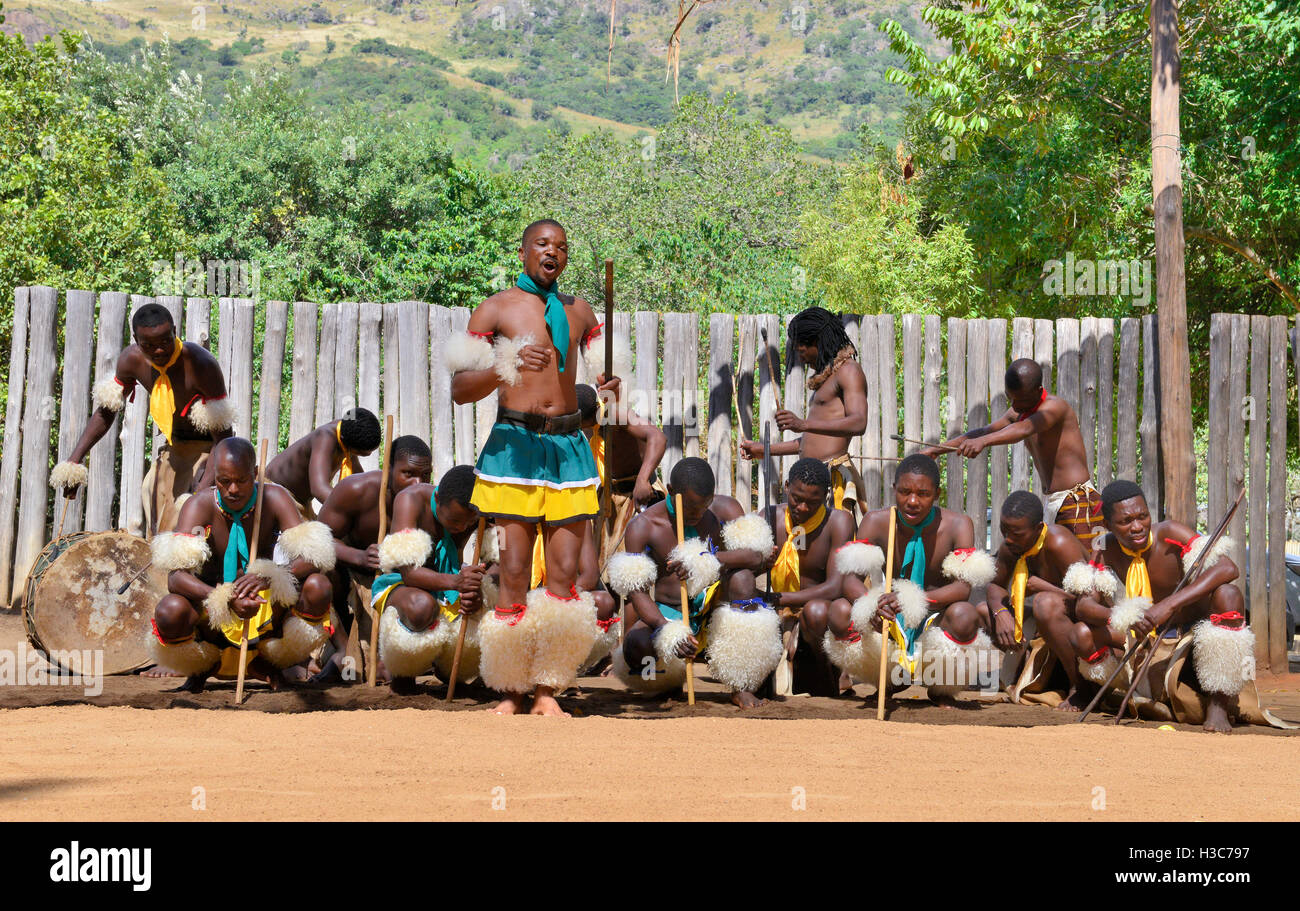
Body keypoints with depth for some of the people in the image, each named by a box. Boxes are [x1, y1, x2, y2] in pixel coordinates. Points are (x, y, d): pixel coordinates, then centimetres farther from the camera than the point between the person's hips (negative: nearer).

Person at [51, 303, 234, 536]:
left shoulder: (201, 365, -30)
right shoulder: (131, 360, -13)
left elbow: (224, 439, -29)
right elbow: (106, 411, 5)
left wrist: (202, 493, -38)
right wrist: (73, 461, -4)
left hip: (208, 446, -6)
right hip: (172, 446, 6)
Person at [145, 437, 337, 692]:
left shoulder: (274, 499, -11)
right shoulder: (199, 506, -15)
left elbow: (313, 558, -22)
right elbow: (176, 577, -27)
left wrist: (268, 577, -42)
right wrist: (226, 601, -45)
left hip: (267, 614, 1)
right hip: (213, 618, -1)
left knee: (318, 587, -26)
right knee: (170, 611, -33)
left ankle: (265, 660, 1)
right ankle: (207, 662, 4)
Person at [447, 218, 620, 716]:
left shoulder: (579, 311, 17)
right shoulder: (496, 309, 4)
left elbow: (596, 369, 28)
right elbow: (460, 389, -2)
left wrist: (606, 387, 4)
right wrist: (507, 366, -19)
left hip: (569, 445, 3)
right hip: (514, 444, -3)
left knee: (564, 573, -3)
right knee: (514, 572, -5)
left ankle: (548, 688, 6)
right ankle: (512, 689, 6)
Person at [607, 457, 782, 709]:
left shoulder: (724, 509, -6)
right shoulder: (642, 527, -10)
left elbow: (756, 556, -21)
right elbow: (637, 591, -17)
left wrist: (706, 561, -39)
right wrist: (667, 632, -36)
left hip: (713, 606, 1)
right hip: (667, 615, -1)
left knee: (740, 576, -30)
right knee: (636, 646, -34)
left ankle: (742, 686, -26)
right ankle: (670, 682, 8)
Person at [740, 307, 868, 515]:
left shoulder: (848, 370, -4)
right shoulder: (825, 377, 26)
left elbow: (858, 423, -21)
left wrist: (804, 424, -31)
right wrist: (765, 450, 31)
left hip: (834, 477, -9)